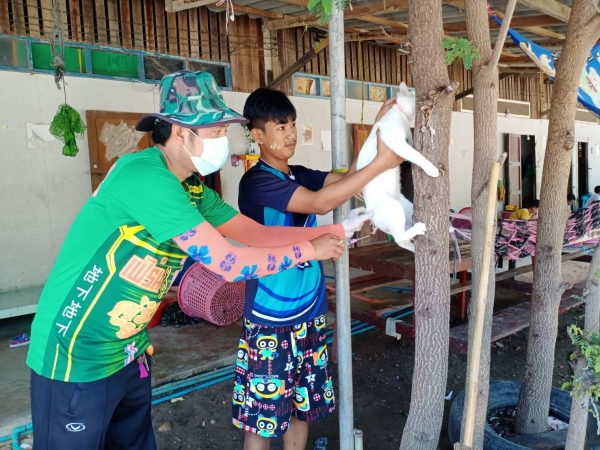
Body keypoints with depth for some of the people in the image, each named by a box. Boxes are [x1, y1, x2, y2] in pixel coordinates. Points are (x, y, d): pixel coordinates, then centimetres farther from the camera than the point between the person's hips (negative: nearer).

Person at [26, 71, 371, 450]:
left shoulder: (191, 190, 1)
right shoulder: (146, 177, -27)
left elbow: (258, 234, 6)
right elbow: (230, 263, -28)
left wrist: (336, 229, 3)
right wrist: (311, 249, -15)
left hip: (128, 352, 8)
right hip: (75, 357, -8)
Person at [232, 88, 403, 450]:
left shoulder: (299, 176, 8)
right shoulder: (257, 181, -18)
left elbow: (346, 179, 2)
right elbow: (321, 203, -28)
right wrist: (382, 163, -25)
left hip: (308, 313, 8)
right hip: (271, 319, -7)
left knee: (303, 406, 19)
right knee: (263, 415, 7)